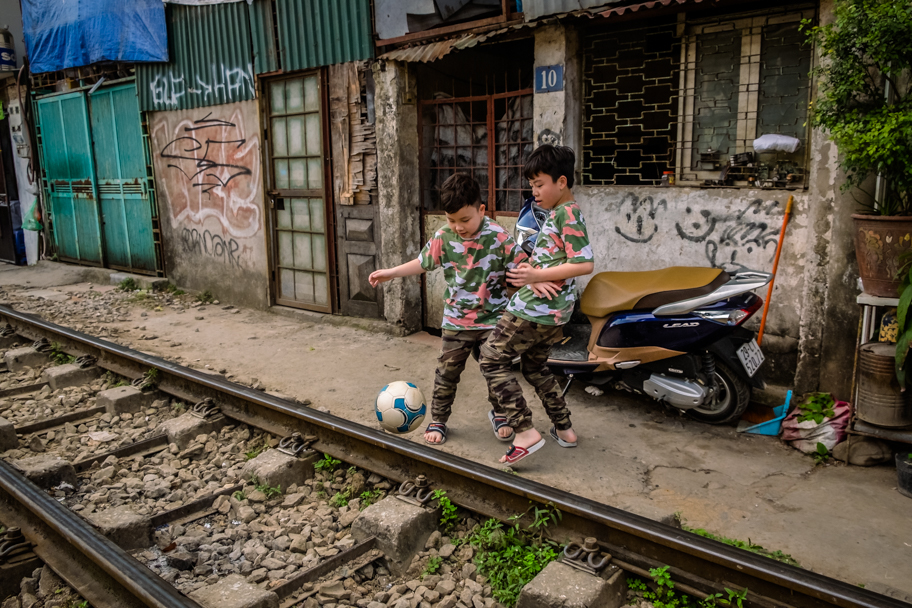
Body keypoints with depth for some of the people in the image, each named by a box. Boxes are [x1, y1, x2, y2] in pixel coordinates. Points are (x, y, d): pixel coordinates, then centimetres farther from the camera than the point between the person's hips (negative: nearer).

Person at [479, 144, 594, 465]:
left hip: (534, 307, -10)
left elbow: (585, 264, -24)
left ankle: (525, 432, -7)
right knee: (535, 366, 24)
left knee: (492, 359, -3)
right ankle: (564, 430, 31)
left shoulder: (567, 213, -15)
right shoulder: (562, 212, 16)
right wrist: (531, 269, 8)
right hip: (556, 310, 10)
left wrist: (537, 275, -22)